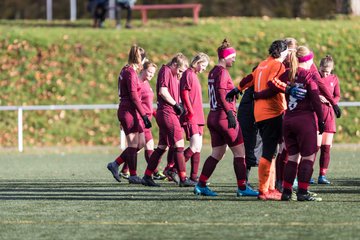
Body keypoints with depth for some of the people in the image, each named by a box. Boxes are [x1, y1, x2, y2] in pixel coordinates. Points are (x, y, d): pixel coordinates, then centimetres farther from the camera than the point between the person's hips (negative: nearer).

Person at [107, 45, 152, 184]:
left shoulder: (126, 71, 15)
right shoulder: (131, 72, -14)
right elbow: (133, 96, -18)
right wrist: (144, 115, -18)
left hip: (132, 112, 10)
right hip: (129, 111, -10)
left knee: (140, 143, 10)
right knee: (133, 144, -3)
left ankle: (115, 165, 13)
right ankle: (133, 176, 3)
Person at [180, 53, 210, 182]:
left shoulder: (194, 75, 20)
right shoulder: (188, 74, -8)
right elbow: (184, 94, -16)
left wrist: (199, 116, 17)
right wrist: (191, 112, -18)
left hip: (197, 117, 10)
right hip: (190, 117, -10)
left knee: (198, 147, 6)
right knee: (195, 146, -16)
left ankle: (194, 177, 7)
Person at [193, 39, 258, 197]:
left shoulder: (213, 72, 15)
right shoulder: (222, 72, -12)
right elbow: (221, 94, -21)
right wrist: (230, 113, -25)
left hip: (213, 117, 9)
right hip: (225, 117, -9)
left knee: (217, 154, 12)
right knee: (240, 153, -1)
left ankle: (201, 185, 8)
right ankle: (242, 188, -1)